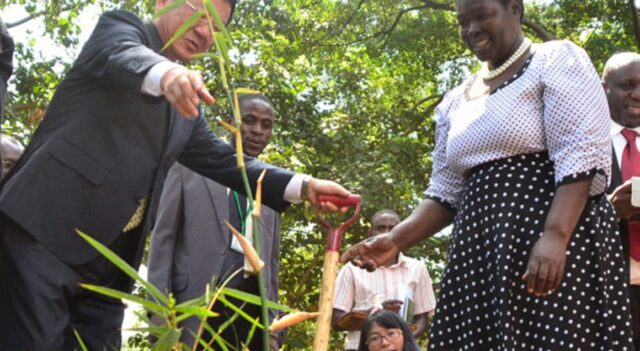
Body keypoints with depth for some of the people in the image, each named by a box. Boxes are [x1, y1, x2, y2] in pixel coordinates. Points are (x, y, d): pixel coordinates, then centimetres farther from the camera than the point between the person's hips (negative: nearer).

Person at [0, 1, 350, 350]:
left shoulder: (187, 97, 23)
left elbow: (221, 159, 21)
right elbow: (120, 55, -19)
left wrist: (303, 185, 10)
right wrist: (165, 72, -43)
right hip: (46, 231, -7)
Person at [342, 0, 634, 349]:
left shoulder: (556, 60, 1)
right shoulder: (455, 103, 18)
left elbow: (581, 156, -11)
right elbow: (445, 193, 15)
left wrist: (555, 236, -24)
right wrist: (395, 240, -1)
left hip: (560, 238, -5)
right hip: (480, 249, 6)